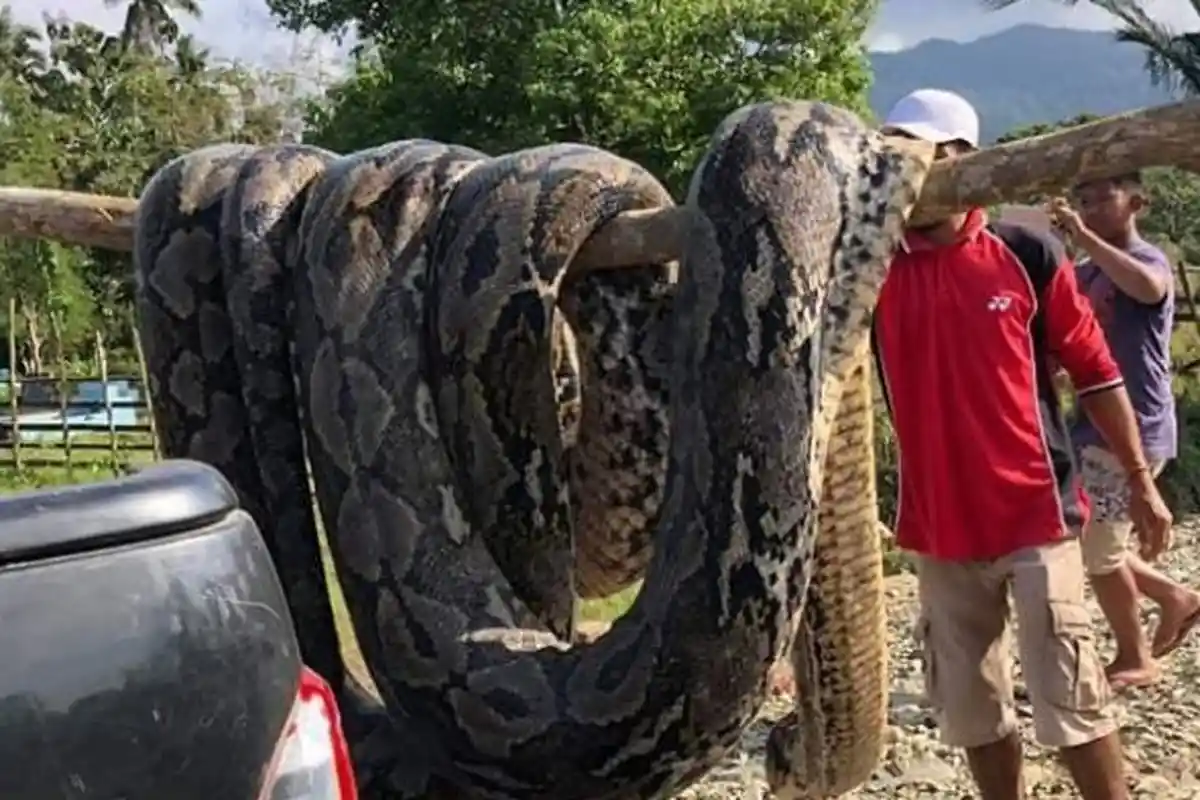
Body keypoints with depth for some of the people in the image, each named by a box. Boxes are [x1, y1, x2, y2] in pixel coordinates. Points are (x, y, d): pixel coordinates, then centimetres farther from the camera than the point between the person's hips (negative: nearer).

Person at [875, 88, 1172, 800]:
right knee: (971, 710, 13)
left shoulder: (1027, 254, -4)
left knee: (1073, 698, 2)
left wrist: (1141, 482, 4)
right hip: (939, 527, 3)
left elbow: (1096, 371, 2)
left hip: (1037, 514, -3)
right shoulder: (874, 270, 2)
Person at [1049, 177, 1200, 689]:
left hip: (1133, 431, -8)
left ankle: (1136, 660, 19)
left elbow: (1148, 288, -38)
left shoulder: (1149, 260, -12)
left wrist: (1084, 236, -39)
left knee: (1097, 550, -1)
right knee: (1081, 541, 13)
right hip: (1094, 429, 8)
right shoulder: (1085, 274, 13)